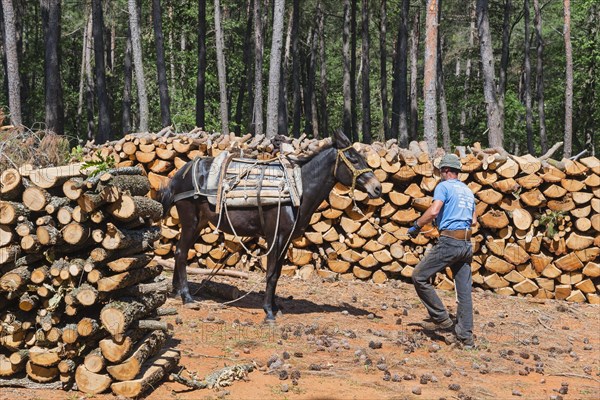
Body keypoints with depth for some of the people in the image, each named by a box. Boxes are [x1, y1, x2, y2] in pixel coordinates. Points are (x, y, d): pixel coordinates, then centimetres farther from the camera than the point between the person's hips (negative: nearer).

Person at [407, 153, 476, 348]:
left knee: (419, 276, 2)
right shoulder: (468, 191, 21)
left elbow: (433, 211, -17)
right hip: (467, 244, 8)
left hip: (449, 242, -8)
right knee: (464, 291, 6)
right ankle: (465, 336, 5)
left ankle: (441, 319, 2)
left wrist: (416, 226, -5)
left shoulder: (444, 186, -2)